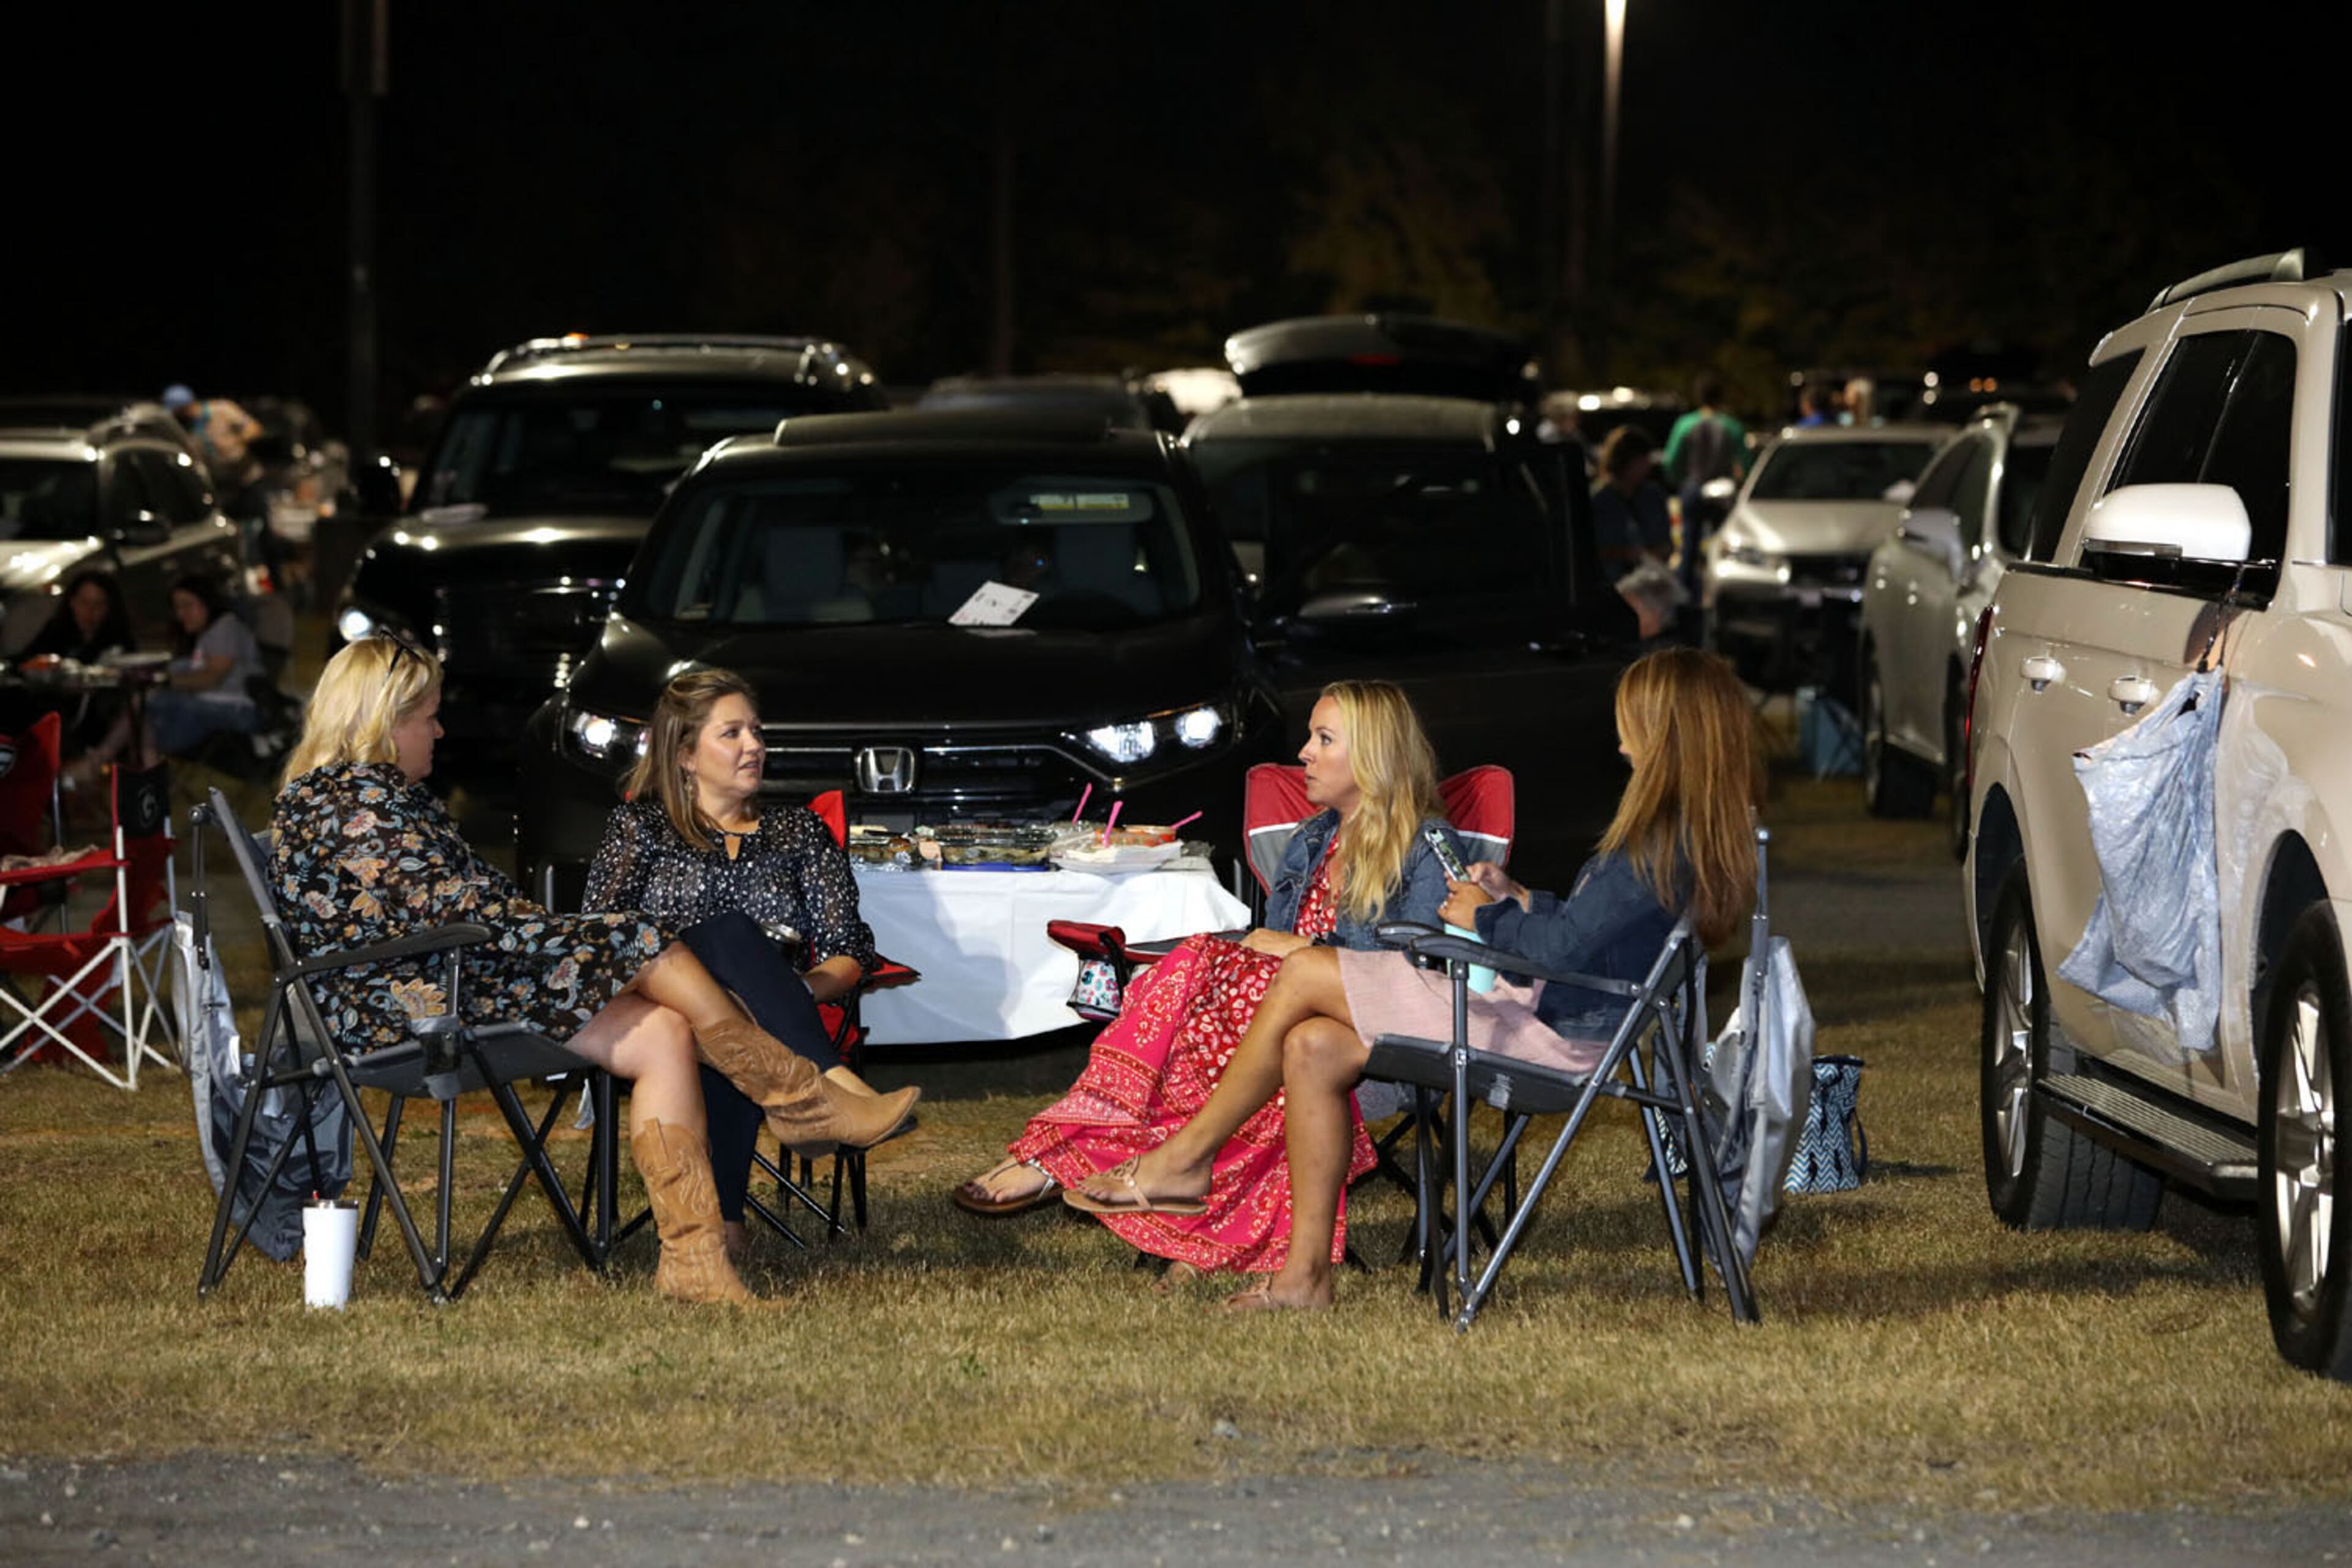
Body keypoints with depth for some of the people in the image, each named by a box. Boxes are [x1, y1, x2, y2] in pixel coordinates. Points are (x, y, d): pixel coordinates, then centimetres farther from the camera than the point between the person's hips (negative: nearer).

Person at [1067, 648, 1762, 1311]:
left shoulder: (1667, 843, -20)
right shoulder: (1680, 831, 12)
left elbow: (1565, 949, -21)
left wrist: (1487, 919, -4)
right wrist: (1518, 900, 13)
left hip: (1550, 1034, -10)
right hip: (1539, 1014, 10)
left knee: (1303, 977, -6)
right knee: (1312, 1049, 3)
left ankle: (1184, 1160, 8)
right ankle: (1304, 1272, 5)